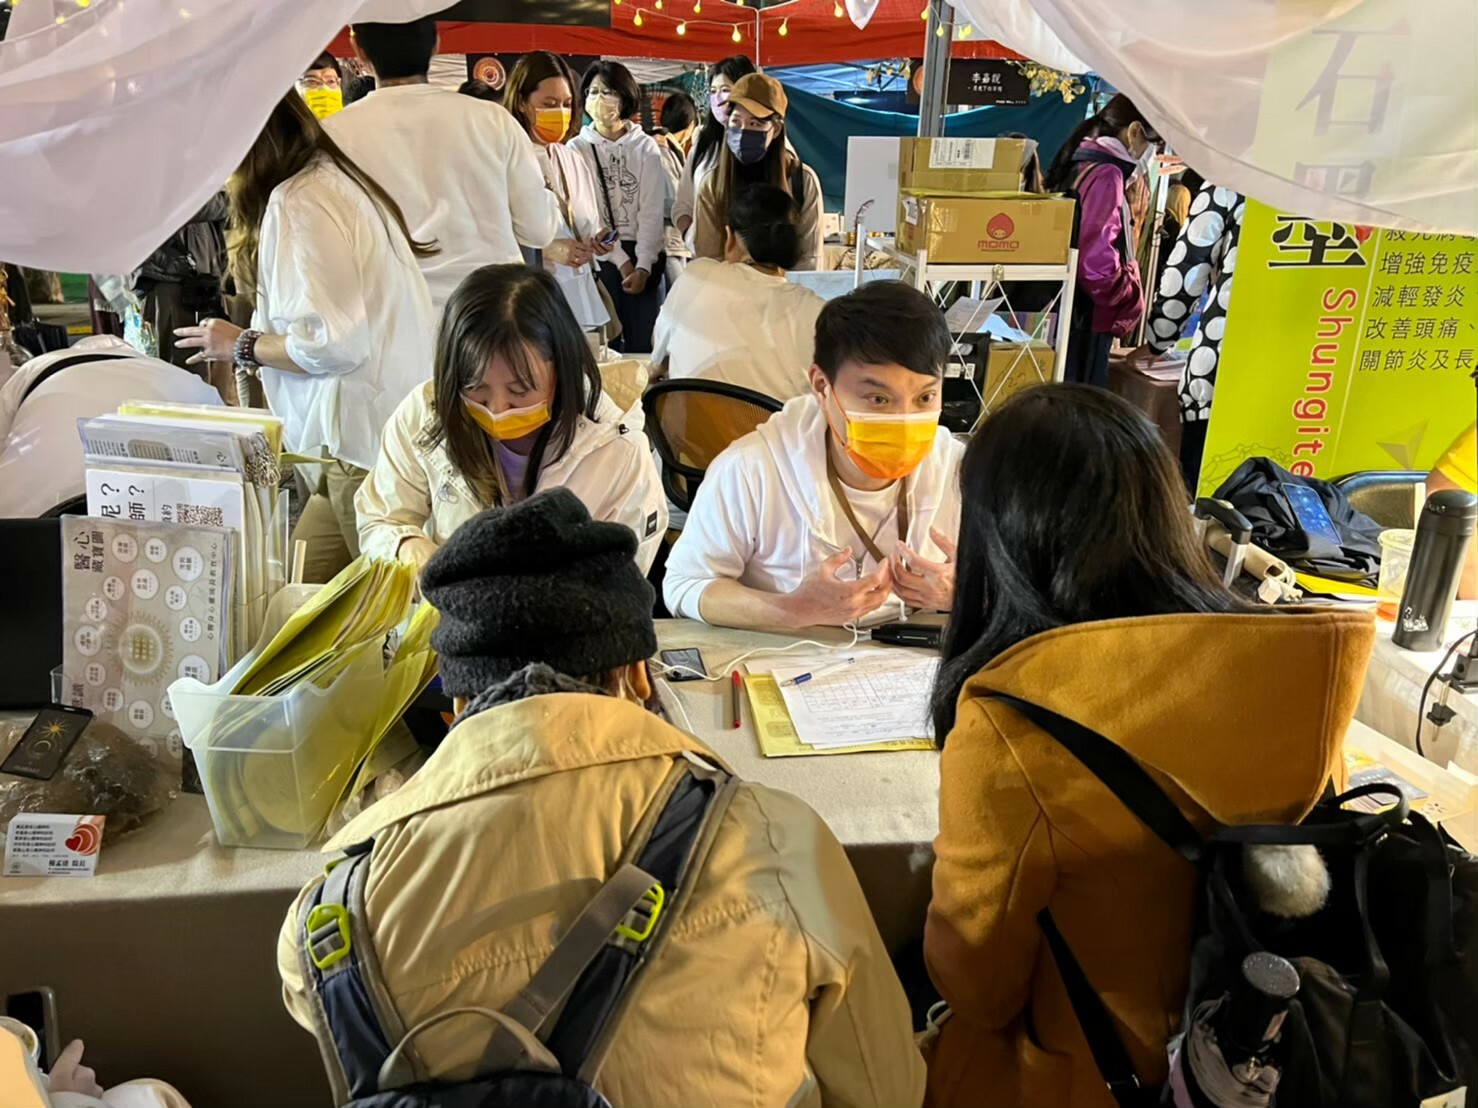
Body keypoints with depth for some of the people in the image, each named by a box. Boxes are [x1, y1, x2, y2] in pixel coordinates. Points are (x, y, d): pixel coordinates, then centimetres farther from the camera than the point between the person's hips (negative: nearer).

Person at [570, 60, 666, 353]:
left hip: (644, 256, 1)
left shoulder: (646, 147, 7)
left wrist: (643, 265, -12)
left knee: (645, 345, 0)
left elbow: (652, 210, -1)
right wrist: (620, 260, -10)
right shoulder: (577, 148, 4)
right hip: (599, 257, -1)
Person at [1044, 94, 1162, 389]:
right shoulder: (1106, 175, -14)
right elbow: (1096, 263, -23)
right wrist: (1133, 299, -7)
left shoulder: (1078, 165, 13)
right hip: (1083, 325, -9)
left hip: (1061, 315, 9)